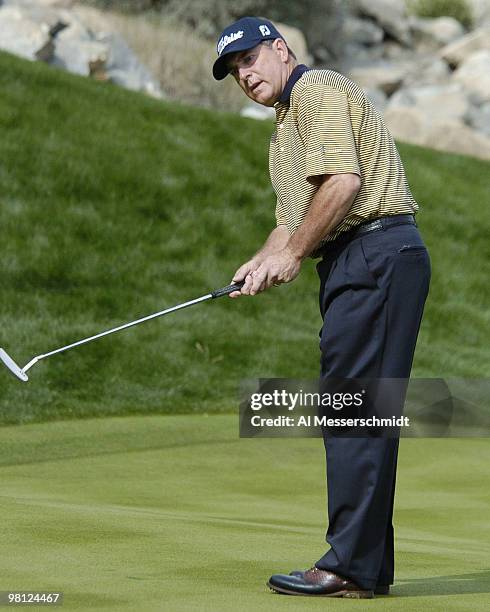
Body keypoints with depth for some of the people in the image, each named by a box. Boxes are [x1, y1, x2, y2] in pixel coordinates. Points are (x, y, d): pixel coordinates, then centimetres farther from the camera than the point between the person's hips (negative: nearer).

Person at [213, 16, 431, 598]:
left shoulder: (318, 90, -6)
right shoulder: (286, 125, 27)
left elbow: (343, 183, -19)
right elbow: (293, 220, 28)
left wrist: (292, 254, -10)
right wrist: (262, 262, 7)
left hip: (377, 253, -11)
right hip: (355, 264, 11)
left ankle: (351, 566, -13)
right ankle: (369, 565, 11)